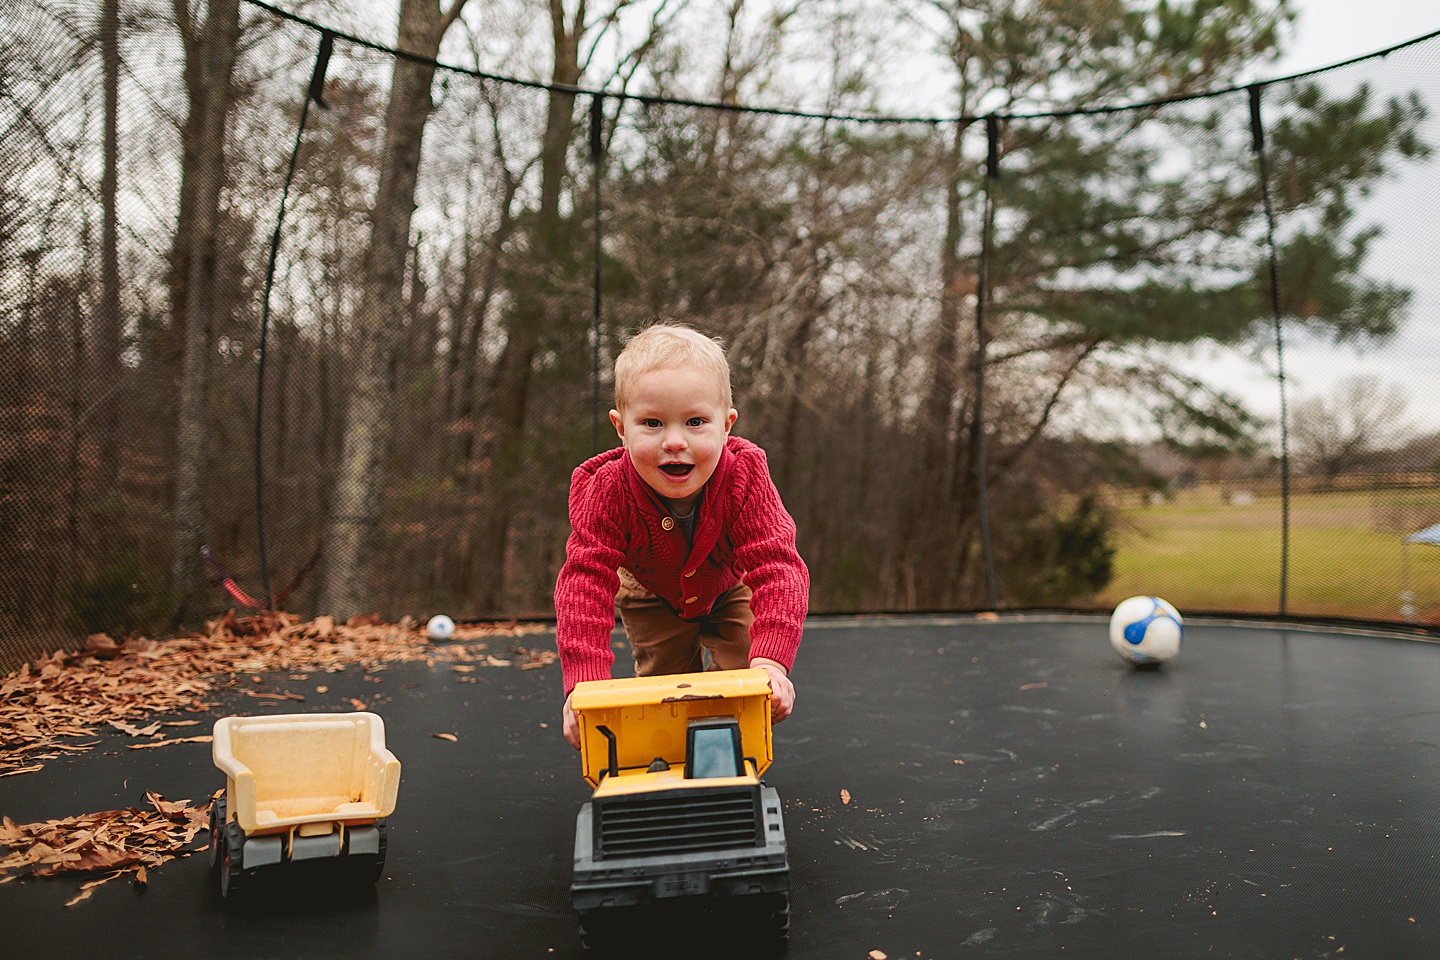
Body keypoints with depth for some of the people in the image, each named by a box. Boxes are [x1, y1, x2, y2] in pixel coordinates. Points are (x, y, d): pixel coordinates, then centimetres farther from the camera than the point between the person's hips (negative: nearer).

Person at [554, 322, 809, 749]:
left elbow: (777, 567, -44)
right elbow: (586, 578, -42)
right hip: (650, 594, 0)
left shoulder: (744, 478, -39)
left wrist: (770, 660, -59)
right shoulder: (607, 491, -38)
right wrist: (584, 682, -55)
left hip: (730, 588, 0)